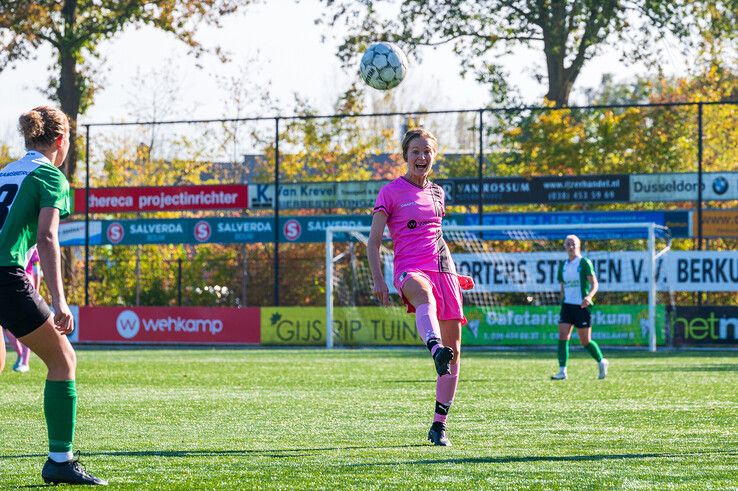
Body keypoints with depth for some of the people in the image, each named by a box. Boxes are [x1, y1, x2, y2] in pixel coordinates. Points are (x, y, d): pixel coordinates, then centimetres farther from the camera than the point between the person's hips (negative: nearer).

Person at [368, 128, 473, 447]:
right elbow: (374, 241, -1)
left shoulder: (437, 193, 19)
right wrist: (378, 280, -12)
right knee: (425, 296, -43)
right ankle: (435, 350, -74)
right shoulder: (391, 192, 3)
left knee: (454, 350, -2)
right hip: (410, 270, -6)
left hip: (442, 270, 6)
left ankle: (439, 425, 7)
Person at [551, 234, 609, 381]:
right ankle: (562, 371, -11)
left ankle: (601, 362, 27)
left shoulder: (584, 263, -6)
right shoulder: (563, 265, 11)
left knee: (585, 341, 3)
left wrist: (589, 297, -28)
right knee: (562, 337, -11)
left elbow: (594, 284, -10)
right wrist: (562, 305, 18)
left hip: (582, 306, -5)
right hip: (567, 305, 5)